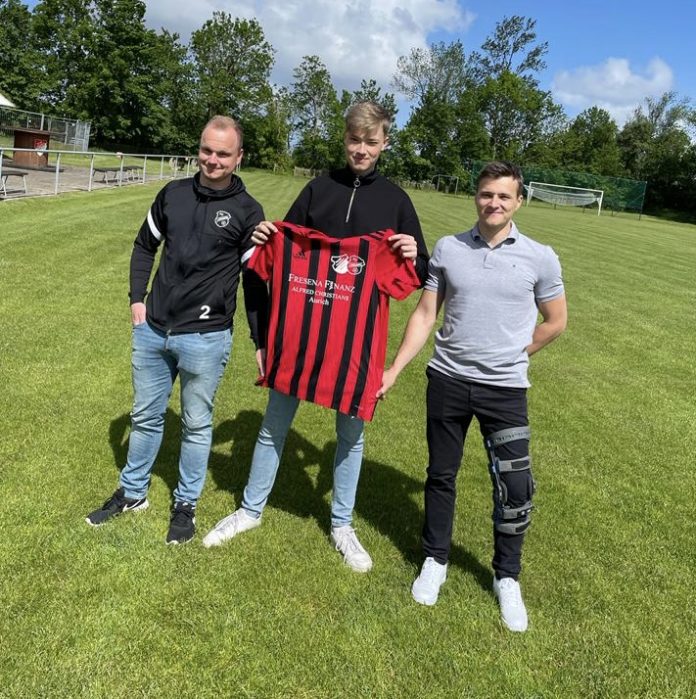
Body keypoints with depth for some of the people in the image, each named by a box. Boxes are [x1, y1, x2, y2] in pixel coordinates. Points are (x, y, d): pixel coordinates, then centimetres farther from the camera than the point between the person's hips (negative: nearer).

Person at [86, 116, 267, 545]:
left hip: (205, 338, -4)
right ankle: (133, 493, 37)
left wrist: (262, 342, -5)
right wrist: (137, 299, 7)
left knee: (197, 425, 10)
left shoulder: (247, 211, -6)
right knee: (146, 417, 18)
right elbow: (145, 247, 17)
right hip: (152, 330, 4)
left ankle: (186, 504, 29)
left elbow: (256, 282, -4)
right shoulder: (174, 193, 5)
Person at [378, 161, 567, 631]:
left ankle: (507, 578, 22)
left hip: (505, 389, -1)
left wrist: (511, 358, 9)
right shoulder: (448, 249, 1)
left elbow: (556, 321, 9)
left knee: (516, 488, 0)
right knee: (441, 476, 13)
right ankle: (436, 560, 34)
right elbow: (425, 314, 3)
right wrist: (394, 370, -2)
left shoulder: (540, 258, -3)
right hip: (447, 380, 1)